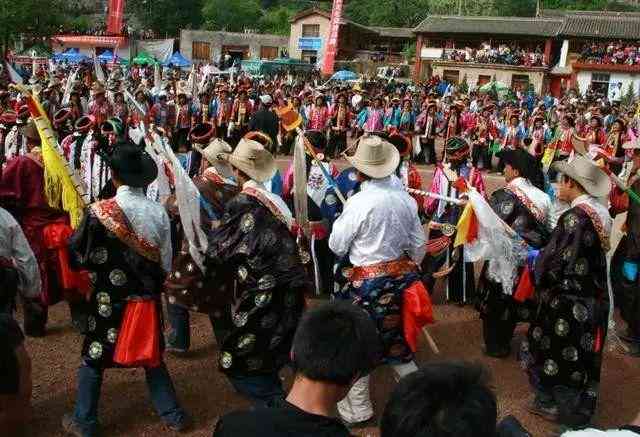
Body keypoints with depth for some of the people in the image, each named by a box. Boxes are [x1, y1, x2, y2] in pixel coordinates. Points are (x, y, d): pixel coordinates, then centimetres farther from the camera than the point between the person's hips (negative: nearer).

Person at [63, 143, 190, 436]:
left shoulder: (100, 212, -17)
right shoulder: (159, 213, -7)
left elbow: (78, 255, -7)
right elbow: (166, 263, 1)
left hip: (108, 299, -3)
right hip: (147, 299, 3)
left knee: (93, 358, 14)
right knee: (152, 356, 18)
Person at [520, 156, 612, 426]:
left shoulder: (575, 218, -25)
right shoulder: (599, 212, 3)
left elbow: (554, 264, -23)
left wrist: (535, 257, -3)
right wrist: (544, 253, 8)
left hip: (569, 302, -8)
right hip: (592, 299, 8)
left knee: (560, 353, 10)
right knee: (581, 355, 21)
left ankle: (561, 407, 26)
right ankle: (579, 406, 37)